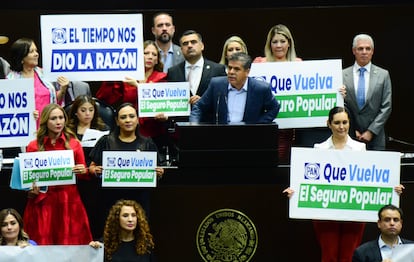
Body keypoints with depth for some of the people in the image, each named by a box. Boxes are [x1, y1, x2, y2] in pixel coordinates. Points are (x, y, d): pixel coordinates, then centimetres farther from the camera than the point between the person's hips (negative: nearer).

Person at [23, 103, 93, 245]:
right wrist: (31, 189, -9)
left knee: (71, 245, -3)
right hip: (42, 202, -1)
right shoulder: (34, 146, 5)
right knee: (42, 247, -4)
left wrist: (83, 171, -10)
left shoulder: (74, 144, 7)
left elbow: (84, 174, 12)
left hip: (68, 201, 1)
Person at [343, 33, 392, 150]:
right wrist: (352, 131, -4)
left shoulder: (383, 75, 4)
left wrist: (371, 131, -7)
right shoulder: (343, 75, 4)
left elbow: (386, 107, 1)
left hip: (375, 138, 0)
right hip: (349, 136, 0)